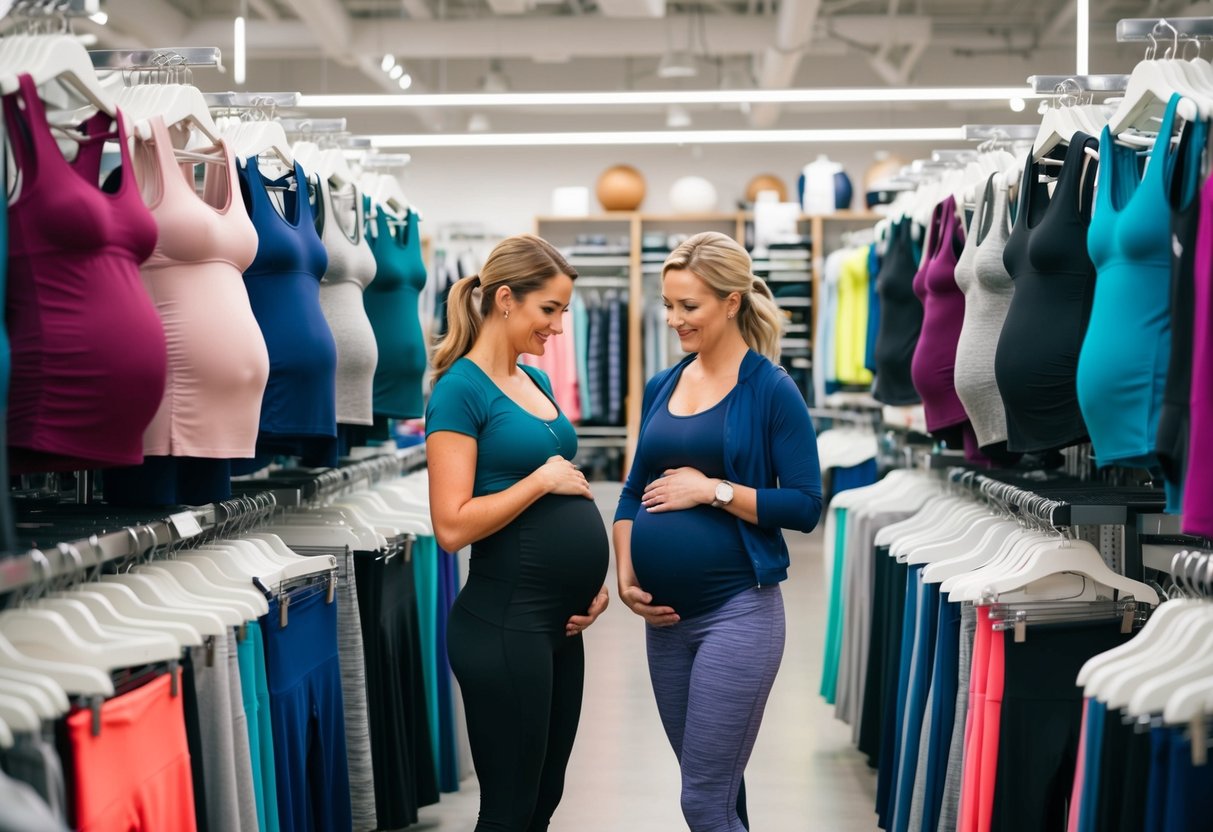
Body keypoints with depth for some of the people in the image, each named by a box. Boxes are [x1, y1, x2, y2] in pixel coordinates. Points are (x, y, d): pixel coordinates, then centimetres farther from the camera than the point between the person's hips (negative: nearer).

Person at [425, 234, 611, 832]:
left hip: (560, 623, 8)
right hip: (504, 624, -8)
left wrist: (593, 579, 7)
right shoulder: (461, 389, -12)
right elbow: (453, 525, -20)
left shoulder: (535, 381, 12)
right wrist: (543, 478, -14)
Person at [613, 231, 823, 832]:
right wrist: (625, 576, 2)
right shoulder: (661, 387, 10)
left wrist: (714, 490, -16)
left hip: (737, 610, -6)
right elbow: (634, 491, 15)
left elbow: (805, 506, -11)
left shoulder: (771, 390, -7)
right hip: (665, 615, 6)